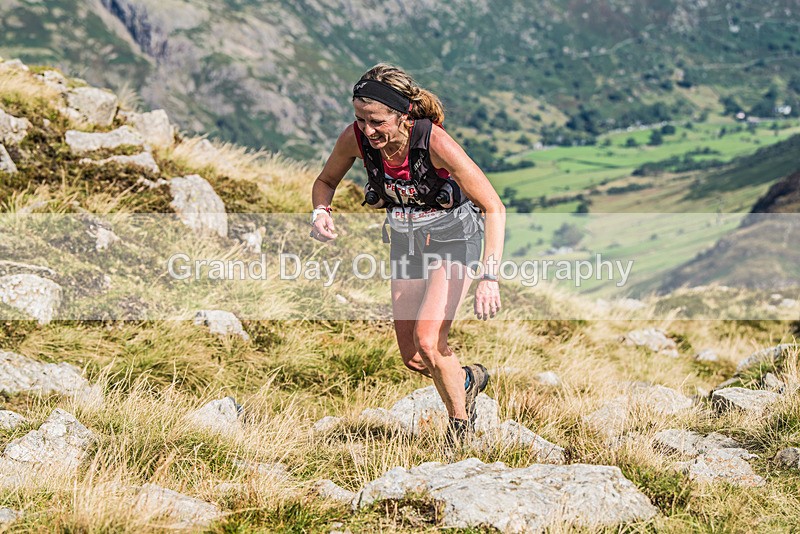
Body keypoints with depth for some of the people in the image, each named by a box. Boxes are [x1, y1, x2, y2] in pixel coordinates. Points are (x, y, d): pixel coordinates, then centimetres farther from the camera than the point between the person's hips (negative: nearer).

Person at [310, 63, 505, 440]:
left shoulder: (434, 142, -33)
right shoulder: (355, 139, -21)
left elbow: (494, 209, -29)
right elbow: (326, 181, 1)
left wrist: (489, 276, -38)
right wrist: (321, 212, -22)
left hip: (453, 237, -5)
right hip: (406, 240, 5)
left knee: (428, 341, -22)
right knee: (413, 359, 7)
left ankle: (461, 430, 1)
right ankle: (467, 380, 40)